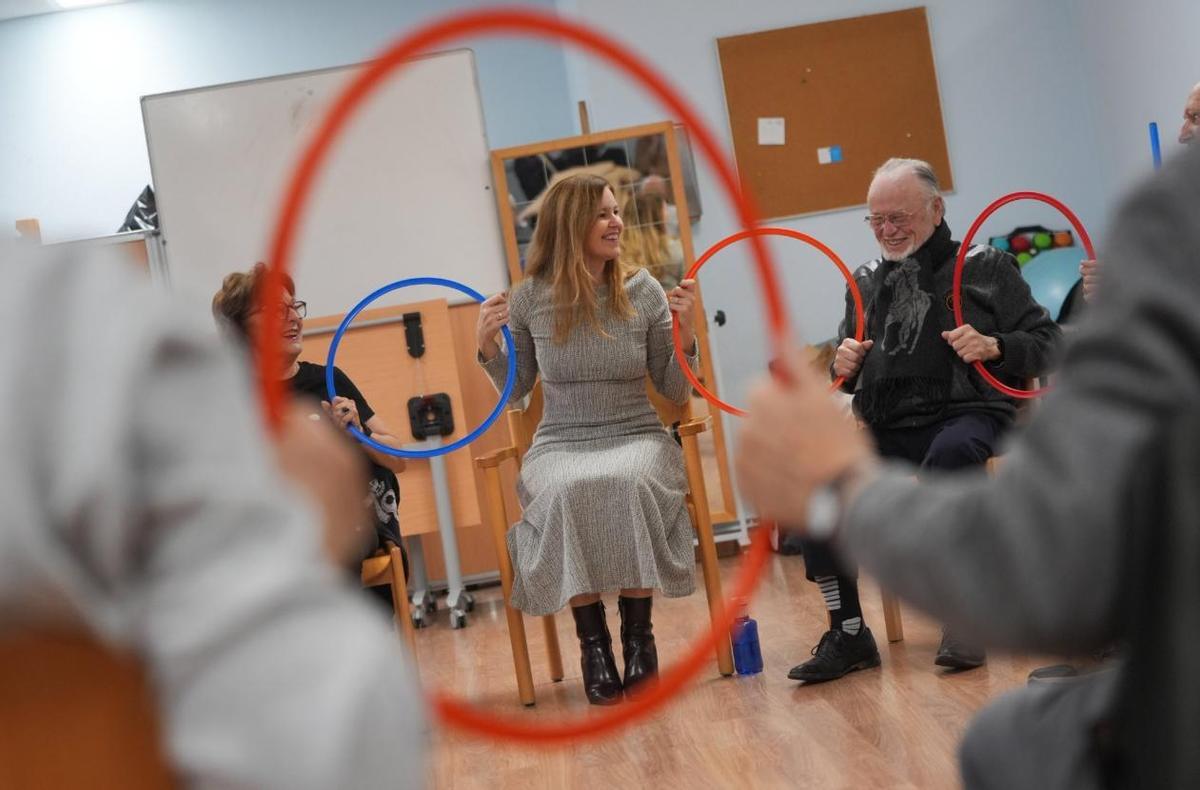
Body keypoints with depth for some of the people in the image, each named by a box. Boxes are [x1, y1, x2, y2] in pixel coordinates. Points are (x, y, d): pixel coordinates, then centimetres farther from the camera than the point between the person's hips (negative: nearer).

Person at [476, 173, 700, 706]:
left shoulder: (643, 291, 0)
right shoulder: (531, 299, 0)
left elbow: (676, 393, 4)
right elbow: (517, 391, 10)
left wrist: (686, 334, -12)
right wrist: (487, 347, -7)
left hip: (637, 438, 0)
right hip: (561, 445, 0)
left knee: (631, 482, -35)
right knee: (567, 491, -35)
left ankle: (638, 634, -20)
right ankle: (592, 640, -21)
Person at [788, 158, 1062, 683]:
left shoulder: (985, 267, 8)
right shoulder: (866, 283, 20)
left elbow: (1046, 342, 4)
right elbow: (849, 378, 27)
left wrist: (995, 346, -15)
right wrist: (844, 367, 2)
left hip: (968, 415, -4)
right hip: (886, 432, 5)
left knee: (950, 453, -40)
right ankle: (848, 634, -15)